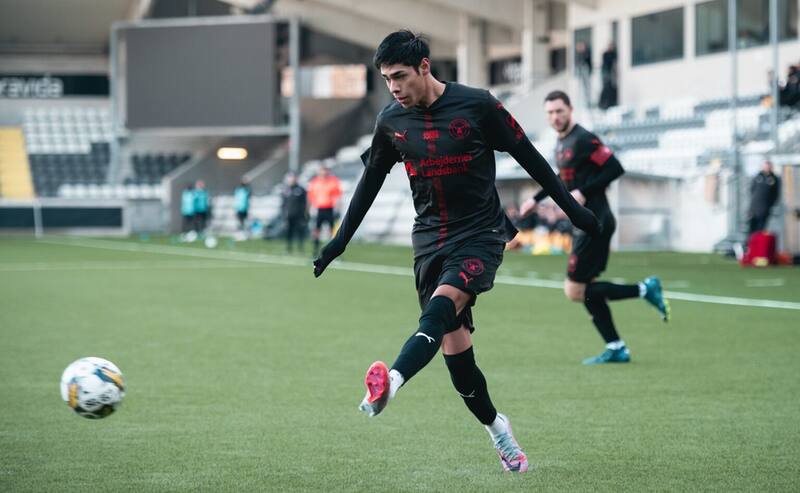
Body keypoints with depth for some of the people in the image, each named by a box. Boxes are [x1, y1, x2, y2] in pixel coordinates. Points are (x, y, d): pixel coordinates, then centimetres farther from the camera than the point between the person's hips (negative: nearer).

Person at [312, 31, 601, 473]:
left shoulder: (476, 105, -10)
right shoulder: (391, 121, 3)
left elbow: (527, 156, -1)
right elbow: (371, 180, 17)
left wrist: (572, 208, 2)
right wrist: (341, 240, 18)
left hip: (480, 236, -4)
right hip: (430, 238, 4)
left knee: (441, 305, -31)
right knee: (454, 345, -1)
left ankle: (391, 383, -51)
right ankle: (496, 428, 16)